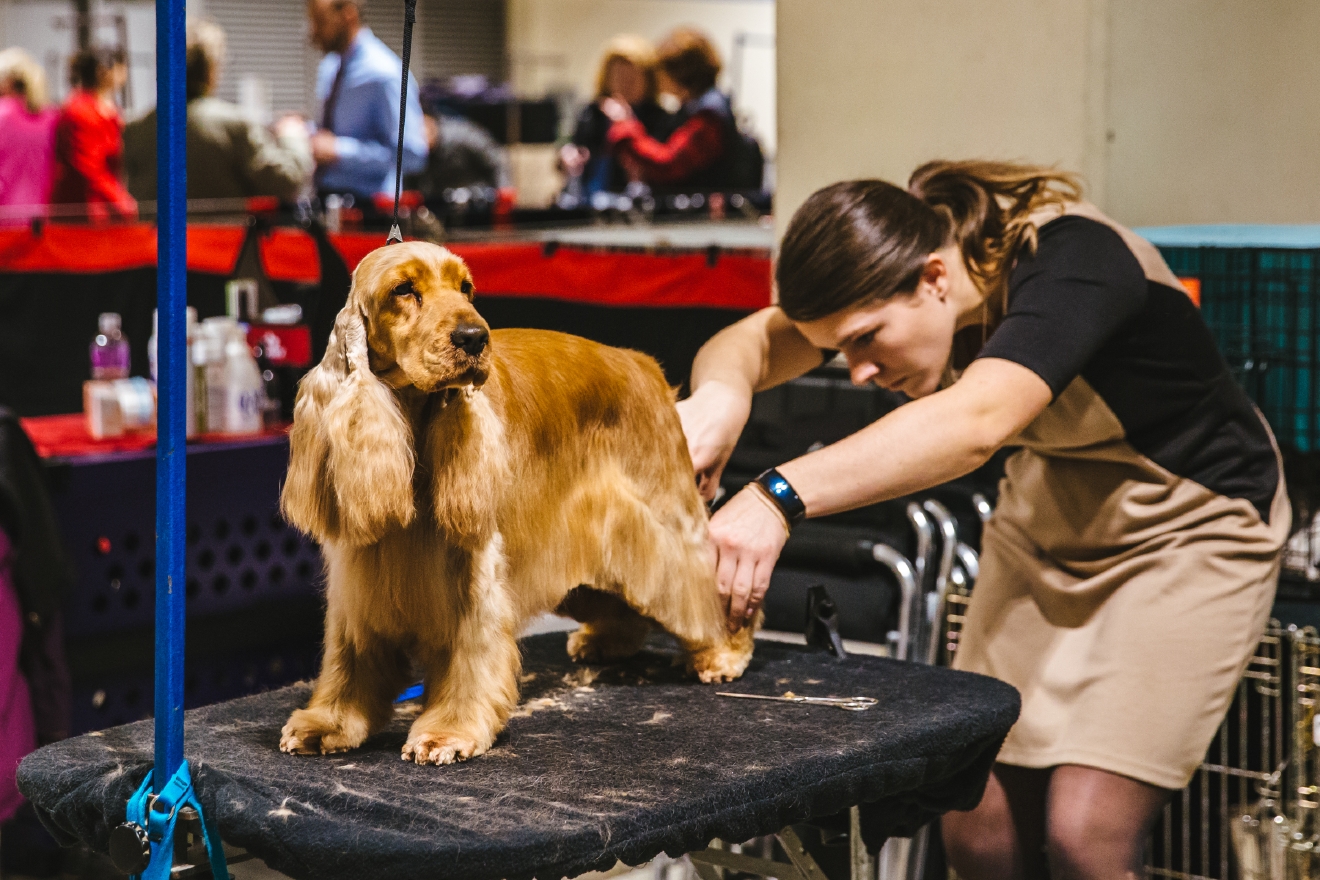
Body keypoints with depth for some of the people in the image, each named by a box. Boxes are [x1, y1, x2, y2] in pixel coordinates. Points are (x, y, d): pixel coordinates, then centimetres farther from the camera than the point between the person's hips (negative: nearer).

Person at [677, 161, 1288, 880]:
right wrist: (721, 393, -41)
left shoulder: (1075, 261, -34)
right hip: (1050, 518, 6)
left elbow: (977, 422, -50)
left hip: (1188, 528, -6)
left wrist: (778, 498, -60)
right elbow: (748, 343, -16)